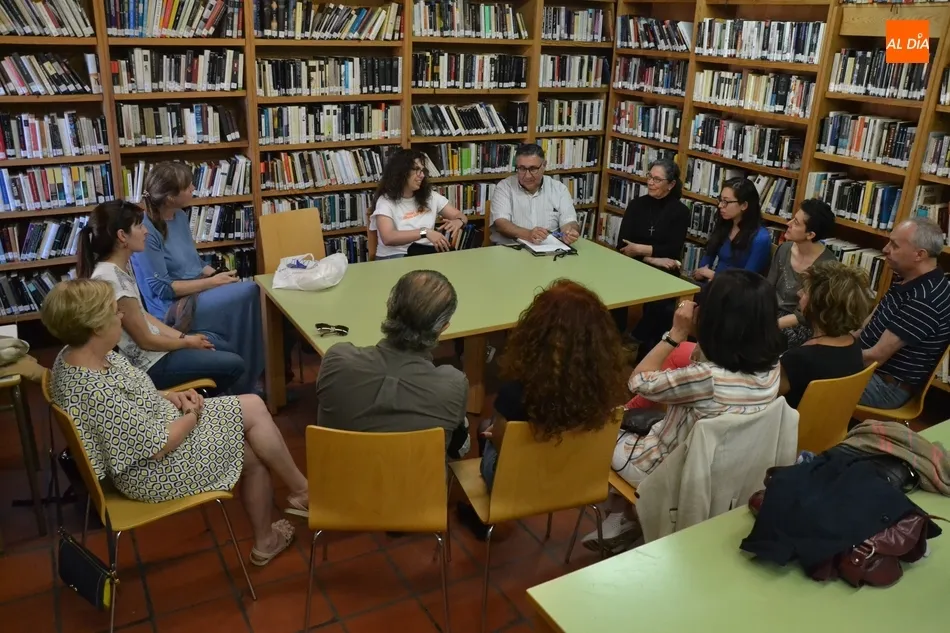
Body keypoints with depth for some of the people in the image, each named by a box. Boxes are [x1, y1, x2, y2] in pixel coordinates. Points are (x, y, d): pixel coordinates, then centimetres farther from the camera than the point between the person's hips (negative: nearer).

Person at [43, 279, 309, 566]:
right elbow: (158, 447, -26)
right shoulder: (97, 393, -34)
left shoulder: (77, 354, -5)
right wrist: (194, 415, -10)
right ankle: (303, 492, 21)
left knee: (253, 407, 8)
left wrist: (170, 397, -2)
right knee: (253, 412, -3)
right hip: (154, 471, -9)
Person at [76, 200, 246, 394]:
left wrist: (183, 336, 2)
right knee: (234, 364, -2)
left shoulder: (120, 266, 0)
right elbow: (146, 341, -21)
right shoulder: (112, 280, -29)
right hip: (146, 363, -9)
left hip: (148, 344, 9)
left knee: (223, 347, 21)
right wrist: (187, 342, -7)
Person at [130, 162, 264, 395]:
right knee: (249, 294, -22)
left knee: (250, 293, -16)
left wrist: (216, 274, -2)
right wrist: (212, 282, -16)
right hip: (173, 308, -8)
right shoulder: (146, 232, -17)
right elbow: (162, 289, -17)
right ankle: (244, 387, -8)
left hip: (198, 294, 8)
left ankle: (250, 381, -5)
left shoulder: (181, 217, 8)